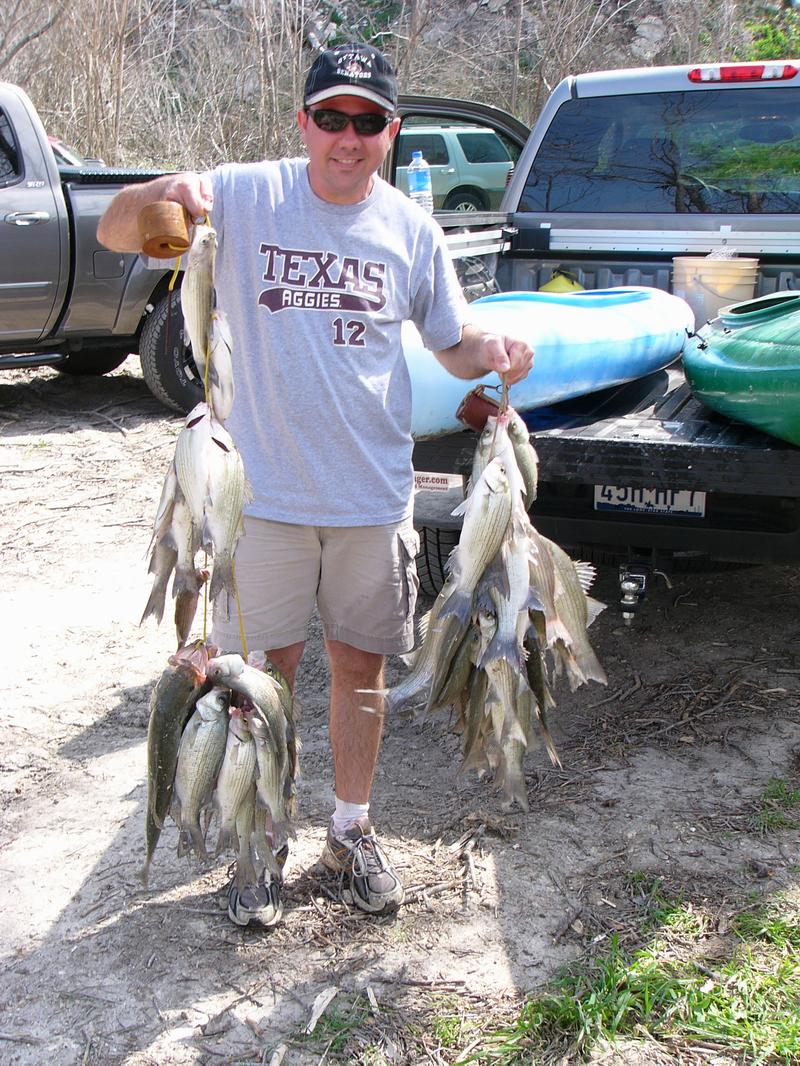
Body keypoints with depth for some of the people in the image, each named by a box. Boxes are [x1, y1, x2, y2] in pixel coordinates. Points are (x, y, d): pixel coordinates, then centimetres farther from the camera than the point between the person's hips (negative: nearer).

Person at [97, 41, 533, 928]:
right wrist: (162, 195, -31)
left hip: (374, 496, 2)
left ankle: (352, 830, 33)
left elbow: (454, 345, 11)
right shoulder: (247, 198, -5)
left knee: (360, 666, 13)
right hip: (267, 491, -2)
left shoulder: (411, 229, 2)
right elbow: (114, 234, -9)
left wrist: (494, 353, -13)